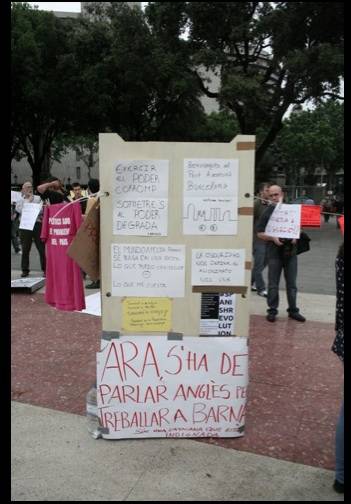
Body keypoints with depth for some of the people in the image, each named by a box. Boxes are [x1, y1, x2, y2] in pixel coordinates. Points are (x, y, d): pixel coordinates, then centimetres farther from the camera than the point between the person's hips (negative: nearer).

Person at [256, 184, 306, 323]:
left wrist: (295, 237, -5)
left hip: (291, 250, 2)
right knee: (273, 284, 4)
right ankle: (272, 310, 14)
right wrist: (273, 238, -16)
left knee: (292, 283, 10)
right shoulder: (267, 212, 0)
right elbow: (260, 233, -1)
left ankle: (293, 310, 21)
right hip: (274, 252, -2)